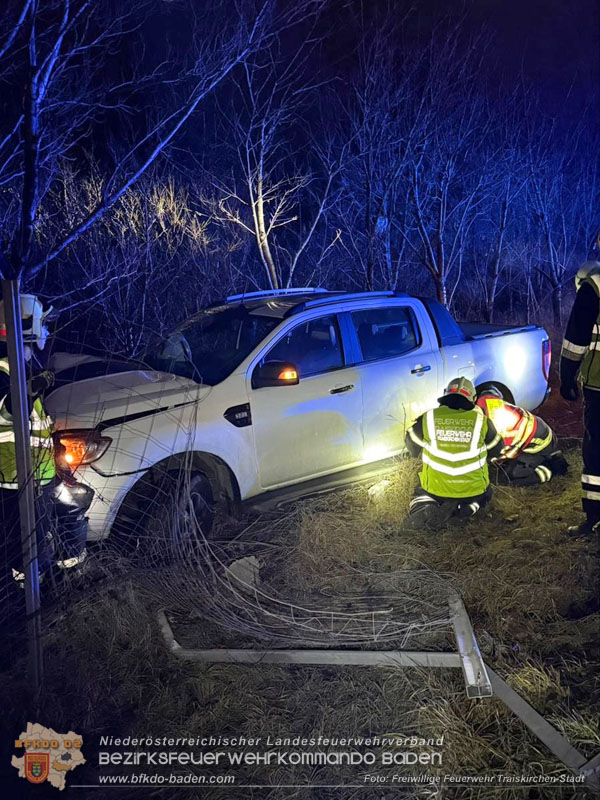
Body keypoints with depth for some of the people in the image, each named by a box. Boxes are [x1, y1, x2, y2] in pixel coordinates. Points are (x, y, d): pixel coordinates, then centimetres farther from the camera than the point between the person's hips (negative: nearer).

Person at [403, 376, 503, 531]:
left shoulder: (427, 419, -7)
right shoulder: (481, 421, -7)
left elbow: (413, 449, 7)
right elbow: (495, 450, 8)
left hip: (436, 488, 0)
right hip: (472, 489, 0)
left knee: (422, 493, 33)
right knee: (485, 495, 33)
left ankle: (422, 507, -5)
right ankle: (460, 509, -1)